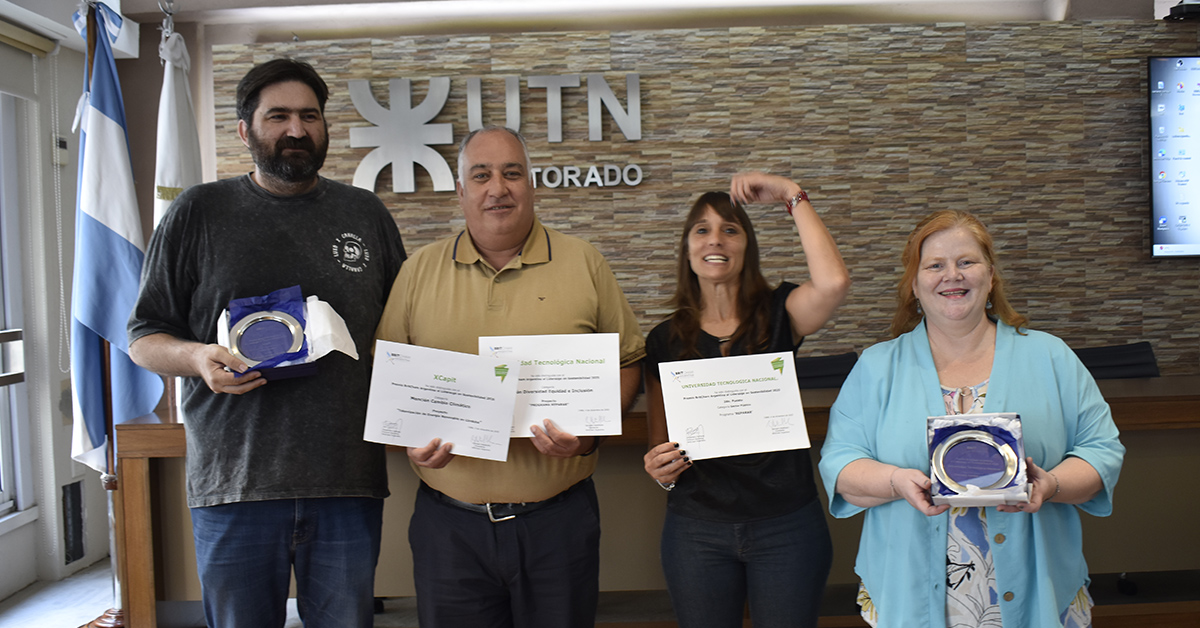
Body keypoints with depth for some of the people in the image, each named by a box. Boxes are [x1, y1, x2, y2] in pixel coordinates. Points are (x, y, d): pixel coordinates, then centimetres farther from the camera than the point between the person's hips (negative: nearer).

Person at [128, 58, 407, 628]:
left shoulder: (366, 215, 11)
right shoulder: (199, 212, 6)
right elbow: (143, 336, 7)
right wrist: (196, 357, -12)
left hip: (349, 481, 1)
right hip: (233, 482, -1)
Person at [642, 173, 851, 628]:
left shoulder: (777, 314, -2)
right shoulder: (664, 341, 2)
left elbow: (833, 282, -25)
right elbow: (659, 447, 7)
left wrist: (792, 195, -16)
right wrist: (659, 468, -15)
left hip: (785, 525, -1)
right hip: (696, 528, 1)